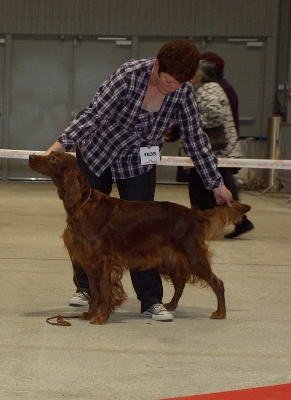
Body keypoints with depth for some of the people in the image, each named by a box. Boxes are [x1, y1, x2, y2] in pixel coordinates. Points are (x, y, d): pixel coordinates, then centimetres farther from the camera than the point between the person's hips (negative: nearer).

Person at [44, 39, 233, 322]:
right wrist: (63, 143, -42)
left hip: (138, 163, 1)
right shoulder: (130, 75, -29)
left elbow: (195, 138, -10)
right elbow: (95, 113, -31)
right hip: (97, 154, -1)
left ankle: (151, 301, -2)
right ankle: (85, 287, 25)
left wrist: (216, 183, -6)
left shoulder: (182, 91, -18)